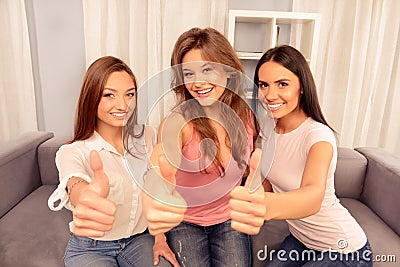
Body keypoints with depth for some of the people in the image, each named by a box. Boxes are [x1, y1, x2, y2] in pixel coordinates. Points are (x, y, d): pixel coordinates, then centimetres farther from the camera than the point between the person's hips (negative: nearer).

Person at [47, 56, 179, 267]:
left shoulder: (147, 137, -5)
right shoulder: (71, 152, -15)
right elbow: (73, 181, -39)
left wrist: (160, 237, -1)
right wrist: (85, 195, -62)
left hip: (140, 239, 2)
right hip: (90, 248, -1)